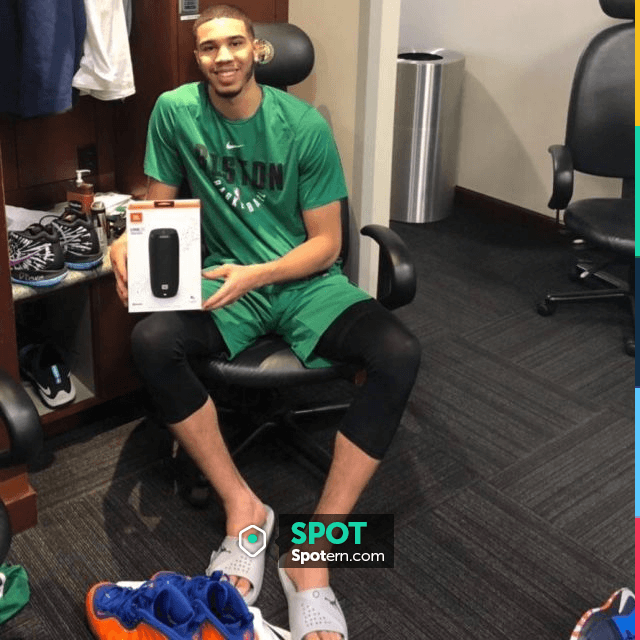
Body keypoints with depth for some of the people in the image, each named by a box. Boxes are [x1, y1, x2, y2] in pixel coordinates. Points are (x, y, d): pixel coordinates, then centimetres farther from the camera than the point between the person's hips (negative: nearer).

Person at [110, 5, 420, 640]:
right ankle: (242, 505, -14)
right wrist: (127, 241, -15)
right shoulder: (174, 111, -2)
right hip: (225, 278, 1)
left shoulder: (305, 126, -6)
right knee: (151, 342, -31)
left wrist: (257, 274, -22)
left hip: (305, 279, -1)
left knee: (400, 355, -28)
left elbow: (326, 242, -5)